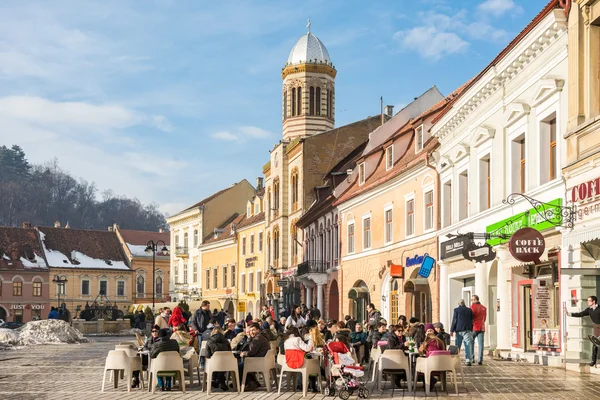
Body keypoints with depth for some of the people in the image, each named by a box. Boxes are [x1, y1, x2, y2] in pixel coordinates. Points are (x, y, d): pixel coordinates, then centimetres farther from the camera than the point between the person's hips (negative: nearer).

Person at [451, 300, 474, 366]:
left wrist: (452, 330, 0)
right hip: (467, 330, 1)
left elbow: (454, 321, -4)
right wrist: (471, 330, 18)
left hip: (459, 330, -1)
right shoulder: (469, 310, 7)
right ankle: (468, 360, -13)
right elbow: (472, 321, 11)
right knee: (468, 345, -2)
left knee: (457, 346, 8)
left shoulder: (456, 310, -2)